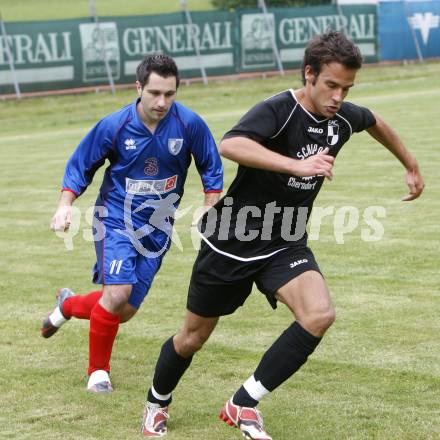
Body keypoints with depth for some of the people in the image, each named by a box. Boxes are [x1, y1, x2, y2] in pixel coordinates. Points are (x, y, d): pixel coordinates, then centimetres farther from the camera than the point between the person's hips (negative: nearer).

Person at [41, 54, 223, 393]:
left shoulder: (190, 124, -13)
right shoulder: (113, 126, -15)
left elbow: (211, 168, 3)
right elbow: (80, 166, 0)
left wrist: (212, 211, -1)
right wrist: (65, 205, -13)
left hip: (157, 228, 3)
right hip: (116, 220, -3)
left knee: (126, 311, 5)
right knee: (117, 293, -22)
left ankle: (69, 305, 38)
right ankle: (98, 371, 2)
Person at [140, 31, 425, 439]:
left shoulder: (343, 118, -4)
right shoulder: (278, 110, -24)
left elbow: (376, 122, 21)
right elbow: (229, 145, -45)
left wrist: (411, 165, 32)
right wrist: (297, 165, -51)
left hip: (285, 245, 5)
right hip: (231, 242, -4)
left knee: (319, 314, -23)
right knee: (194, 337, 11)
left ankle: (243, 405, -9)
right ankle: (157, 403, 42)